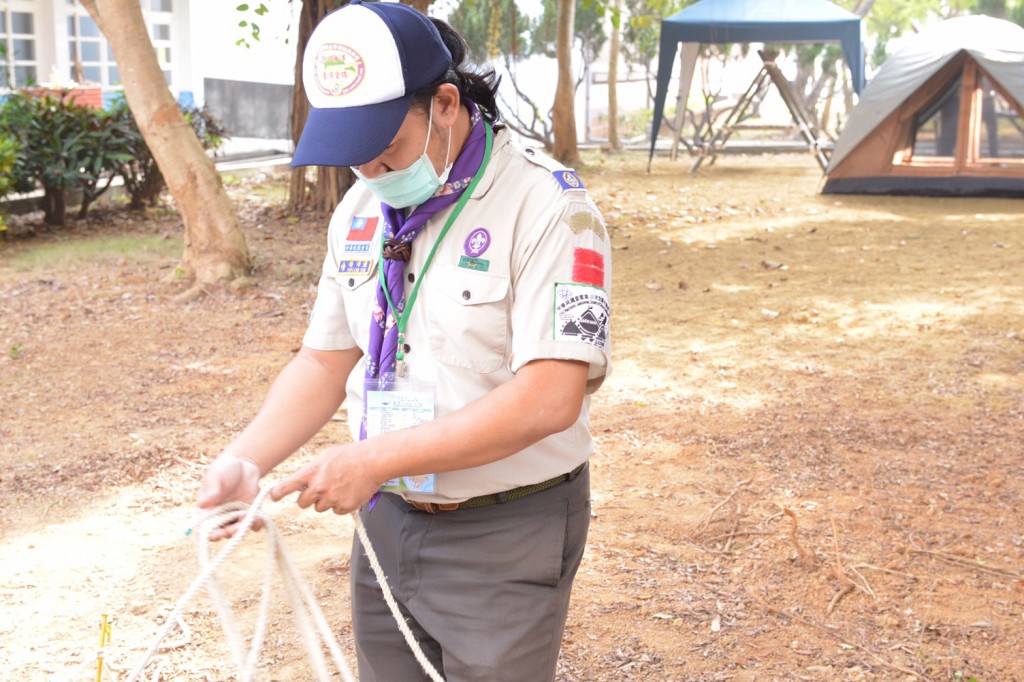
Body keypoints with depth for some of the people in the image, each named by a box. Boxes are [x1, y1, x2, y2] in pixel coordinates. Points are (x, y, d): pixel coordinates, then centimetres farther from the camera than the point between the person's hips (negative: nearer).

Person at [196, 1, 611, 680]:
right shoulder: (363, 208, 5)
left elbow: (550, 397, -26)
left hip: (504, 541, -6)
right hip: (387, 519, 6)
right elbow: (326, 361, 10)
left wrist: (374, 459, -25)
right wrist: (245, 460, -7)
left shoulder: (546, 206, -18)